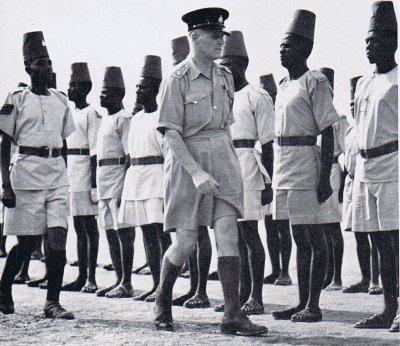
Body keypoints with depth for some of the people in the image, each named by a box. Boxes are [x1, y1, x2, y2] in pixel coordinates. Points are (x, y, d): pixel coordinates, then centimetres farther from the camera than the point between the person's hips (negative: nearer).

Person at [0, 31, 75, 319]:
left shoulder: (61, 101, 13)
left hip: (58, 172, 4)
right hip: (26, 170, -4)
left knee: (58, 237, -7)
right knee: (27, 243, 1)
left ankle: (53, 302, -2)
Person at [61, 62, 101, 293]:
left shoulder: (91, 114, -7)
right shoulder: (71, 114, 18)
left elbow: (95, 152, -12)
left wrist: (94, 183, -17)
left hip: (85, 176, -8)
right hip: (70, 177, 8)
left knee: (89, 224, -6)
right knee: (79, 226, 10)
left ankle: (92, 278, -4)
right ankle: (82, 277, 14)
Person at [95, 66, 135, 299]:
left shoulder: (125, 118, -9)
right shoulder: (105, 120, 20)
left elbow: (130, 155, -15)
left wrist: (125, 188, -21)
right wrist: (99, 185, 19)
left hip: (119, 177, -10)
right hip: (103, 181, 10)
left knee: (123, 232, -7)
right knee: (111, 232, 11)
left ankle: (127, 284, -4)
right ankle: (119, 281, 18)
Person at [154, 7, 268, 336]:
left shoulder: (225, 76, 9)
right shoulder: (178, 79, -10)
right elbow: (171, 133, -14)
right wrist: (197, 173, -21)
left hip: (223, 159, 5)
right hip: (188, 161, -5)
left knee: (228, 233, -7)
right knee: (186, 241, -1)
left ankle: (233, 315, -7)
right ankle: (163, 299, 25)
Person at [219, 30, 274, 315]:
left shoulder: (257, 97, -4)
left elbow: (267, 144, -8)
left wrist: (268, 183, -12)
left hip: (247, 168, -7)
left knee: (249, 232, -7)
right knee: (236, 234, 10)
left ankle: (256, 298, -3)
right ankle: (243, 293, 17)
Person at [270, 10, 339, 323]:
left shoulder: (315, 82, -8)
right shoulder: (284, 85, 17)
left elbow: (328, 133, -13)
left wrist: (325, 178, -18)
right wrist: (276, 176, 17)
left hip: (306, 165, -9)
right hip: (284, 168, 9)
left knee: (314, 237, -3)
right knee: (300, 238, 12)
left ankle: (314, 306, 1)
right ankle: (302, 303, 18)